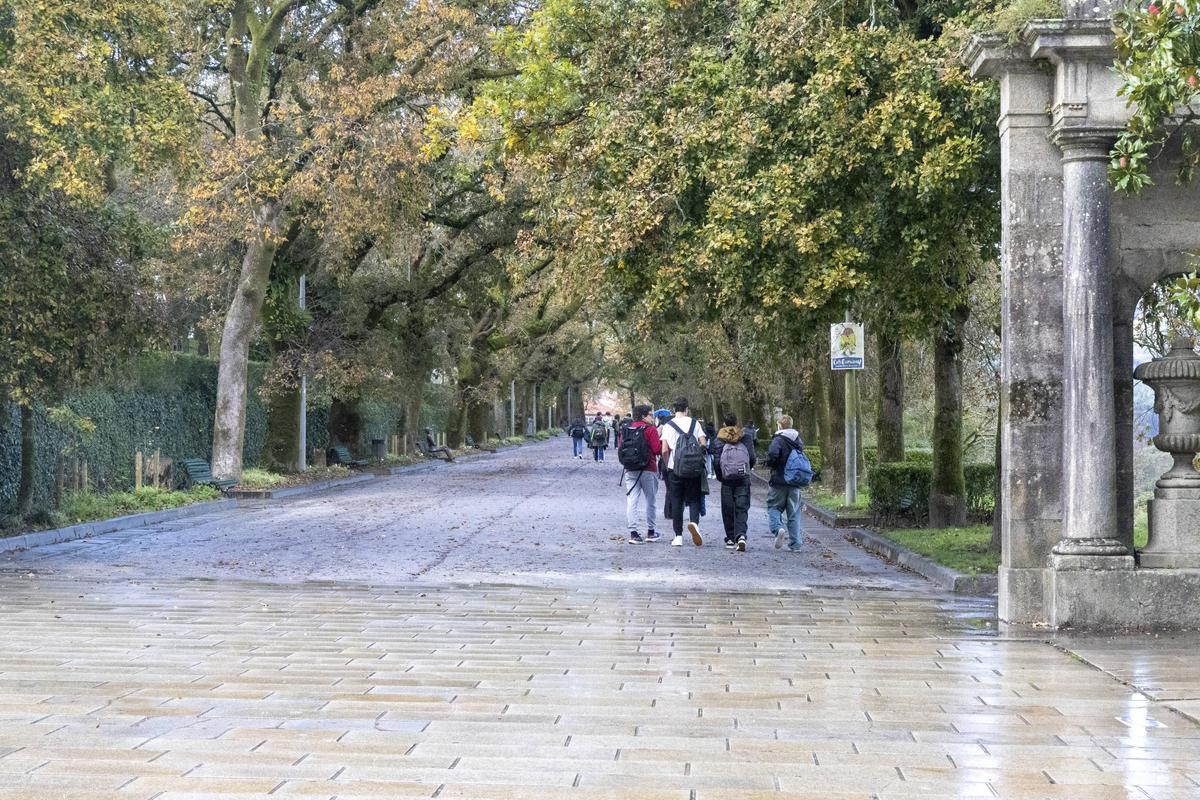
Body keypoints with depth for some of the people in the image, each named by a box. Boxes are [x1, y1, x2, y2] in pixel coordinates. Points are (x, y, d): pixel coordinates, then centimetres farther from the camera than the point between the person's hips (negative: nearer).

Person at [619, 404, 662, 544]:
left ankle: (633, 532, -11)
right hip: (648, 470, -3)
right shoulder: (650, 429, -6)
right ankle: (650, 532, 18)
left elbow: (620, 449, 9)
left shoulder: (626, 429, 8)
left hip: (630, 470, 3)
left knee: (631, 501, -1)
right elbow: (657, 449, -12)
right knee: (650, 501, 11)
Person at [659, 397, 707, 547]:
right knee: (694, 499, 8)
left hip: (675, 469, 0)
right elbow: (703, 444, -3)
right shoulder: (694, 423, 2)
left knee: (676, 502, 7)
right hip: (694, 471, 0)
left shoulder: (668, 426, -1)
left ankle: (678, 536, 6)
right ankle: (694, 522, -21)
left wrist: (667, 464, 8)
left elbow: (664, 450, -8)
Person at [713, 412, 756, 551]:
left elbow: (716, 460, -3)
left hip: (727, 478, 0)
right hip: (743, 478, 0)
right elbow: (752, 458, 2)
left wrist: (719, 476, 12)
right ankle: (741, 535, -21)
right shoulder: (746, 436, 4)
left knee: (727, 510, 9)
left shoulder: (720, 438, 1)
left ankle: (731, 539, 11)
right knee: (742, 508, -1)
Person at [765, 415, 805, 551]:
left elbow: (772, 453, -27)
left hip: (779, 480, -5)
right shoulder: (798, 440, 8)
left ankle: (778, 528, -21)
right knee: (794, 512, 9)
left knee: (773, 507, 7)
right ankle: (795, 544, 7)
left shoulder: (779, 439, -12)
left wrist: (769, 463, -8)